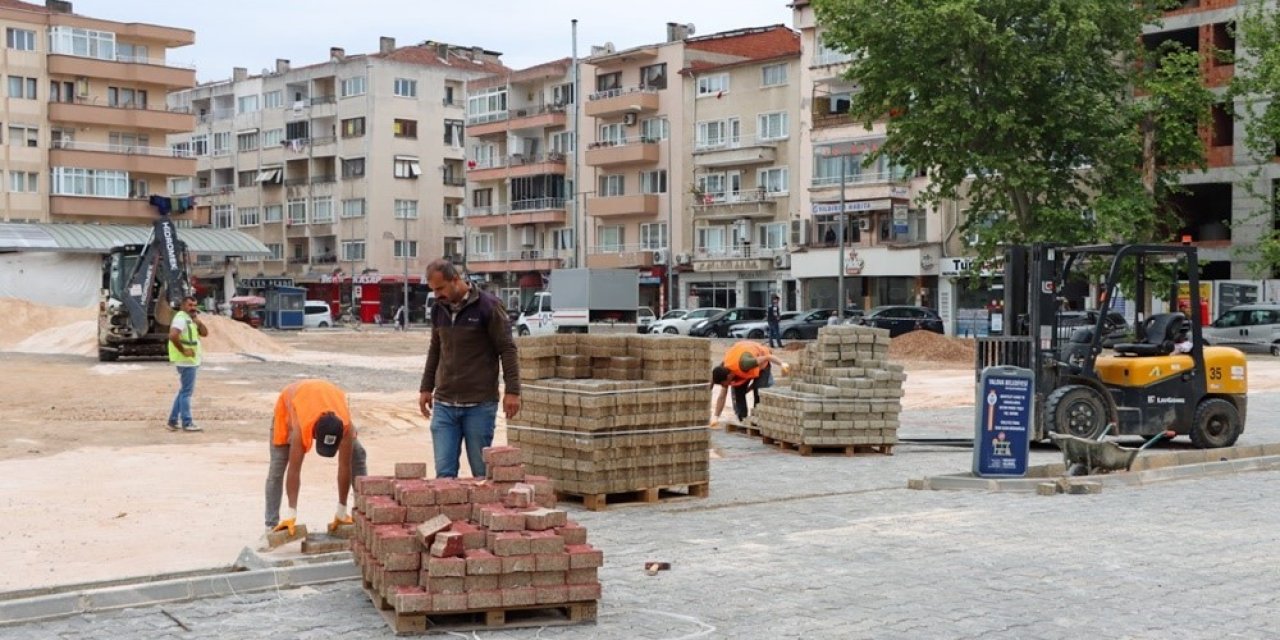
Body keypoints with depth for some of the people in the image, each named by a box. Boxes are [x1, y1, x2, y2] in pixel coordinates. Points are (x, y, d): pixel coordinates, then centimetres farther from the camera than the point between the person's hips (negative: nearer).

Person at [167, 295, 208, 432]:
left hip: (191, 361, 10)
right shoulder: (181, 318, -14)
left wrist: (197, 320, -2)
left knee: (184, 391, 15)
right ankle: (187, 423, -2)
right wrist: (183, 351, -23)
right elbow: (173, 336, -29)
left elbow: (205, 333, 12)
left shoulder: (191, 319, 16)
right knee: (186, 392, -5)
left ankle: (173, 421, 20)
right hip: (186, 361, -10)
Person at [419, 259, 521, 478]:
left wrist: (512, 391, -13)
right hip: (444, 404, 5)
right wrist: (426, 388, 18)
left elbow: (507, 349, -7)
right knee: (444, 472, 0)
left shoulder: (488, 306, -8)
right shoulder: (439, 309, 9)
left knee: (482, 472, 3)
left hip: (479, 405, -5)